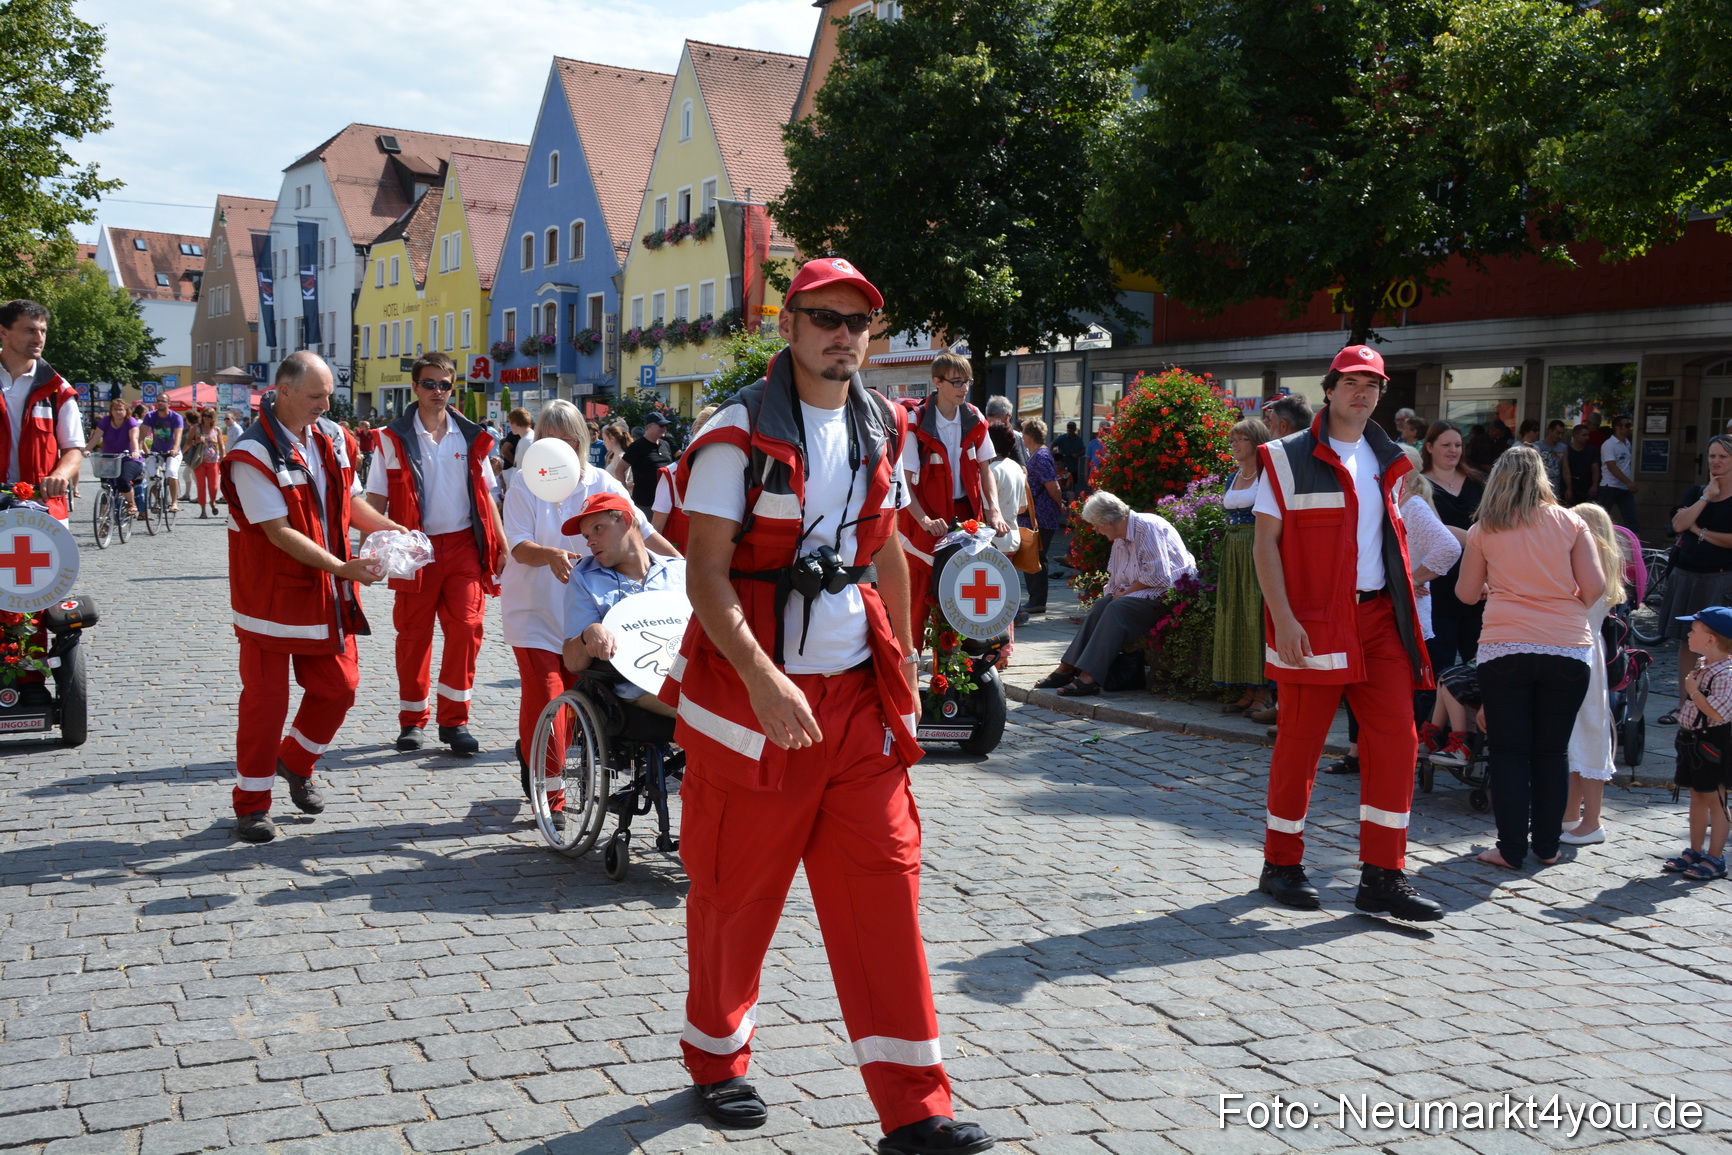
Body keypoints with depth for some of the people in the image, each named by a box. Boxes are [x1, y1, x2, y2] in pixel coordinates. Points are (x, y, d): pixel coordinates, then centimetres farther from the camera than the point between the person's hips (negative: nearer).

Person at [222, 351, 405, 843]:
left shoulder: (332, 437, 4)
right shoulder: (252, 454, -18)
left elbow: (349, 500, 15)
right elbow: (279, 532, -22)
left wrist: (394, 531, 0)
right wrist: (341, 567, -26)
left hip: (327, 595, 6)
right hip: (271, 594, -6)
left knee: (339, 686, 9)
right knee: (265, 699, 2)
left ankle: (296, 763, 34)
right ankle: (252, 804, 15)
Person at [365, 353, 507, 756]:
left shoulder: (471, 436, 8)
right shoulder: (394, 438, 1)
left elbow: (485, 494, 13)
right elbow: (376, 499, 0)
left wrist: (502, 543, 6)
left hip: (464, 545, 1)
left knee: (466, 628, -7)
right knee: (414, 634, 5)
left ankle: (454, 719, 3)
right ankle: (413, 720, 18)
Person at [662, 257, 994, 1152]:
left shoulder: (880, 430, 10)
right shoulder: (739, 432, -9)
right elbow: (706, 572, -14)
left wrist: (901, 666, 18)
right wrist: (761, 677, -27)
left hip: (856, 693, 5)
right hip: (751, 692, -4)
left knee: (884, 886, 0)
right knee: (736, 893, 8)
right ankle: (716, 1059, 33)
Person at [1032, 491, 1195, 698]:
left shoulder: (1148, 527, -15)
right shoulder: (1121, 538, 15)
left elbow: (1157, 576, -21)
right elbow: (1115, 578, 17)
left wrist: (1125, 592, -12)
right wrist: (1115, 592, -4)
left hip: (1169, 592, -9)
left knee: (1118, 607, -26)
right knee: (1102, 604, -10)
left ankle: (1089, 678, -31)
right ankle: (1068, 668, -14)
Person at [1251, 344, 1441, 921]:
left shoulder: (1387, 462, 16)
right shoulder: (1289, 457, -2)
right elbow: (1265, 541, -7)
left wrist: (1403, 607, 14)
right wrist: (1283, 618, -16)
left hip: (1378, 617, 5)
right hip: (1312, 622, -5)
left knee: (1396, 737, -2)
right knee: (1301, 740, 1)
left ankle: (1383, 877, 5)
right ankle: (1282, 864, 17)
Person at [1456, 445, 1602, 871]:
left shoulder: (1484, 530, 4)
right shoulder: (1570, 523, 5)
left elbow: (1467, 594, 11)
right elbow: (1594, 587, 0)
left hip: (1506, 649, -1)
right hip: (1569, 648, 1)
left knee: (1509, 752, 5)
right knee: (1553, 751, 11)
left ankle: (1511, 847, 4)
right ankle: (1547, 845, 17)